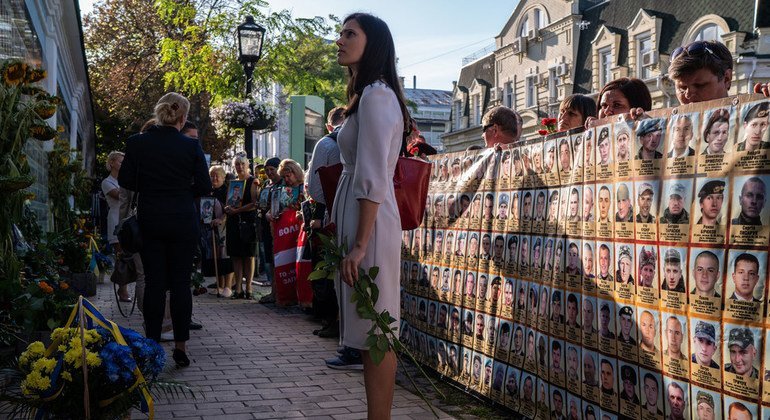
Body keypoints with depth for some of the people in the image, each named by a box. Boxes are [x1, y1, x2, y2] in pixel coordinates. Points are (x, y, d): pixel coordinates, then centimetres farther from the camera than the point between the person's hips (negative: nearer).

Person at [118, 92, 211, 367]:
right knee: (181, 282, 5)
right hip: (183, 221, -1)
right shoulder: (191, 146, -7)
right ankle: (180, 346, 6)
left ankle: (152, 344, 9)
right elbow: (204, 187, -5)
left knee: (154, 282, 7)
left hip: (150, 219, 2)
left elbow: (125, 181, 3)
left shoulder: (136, 143, -3)